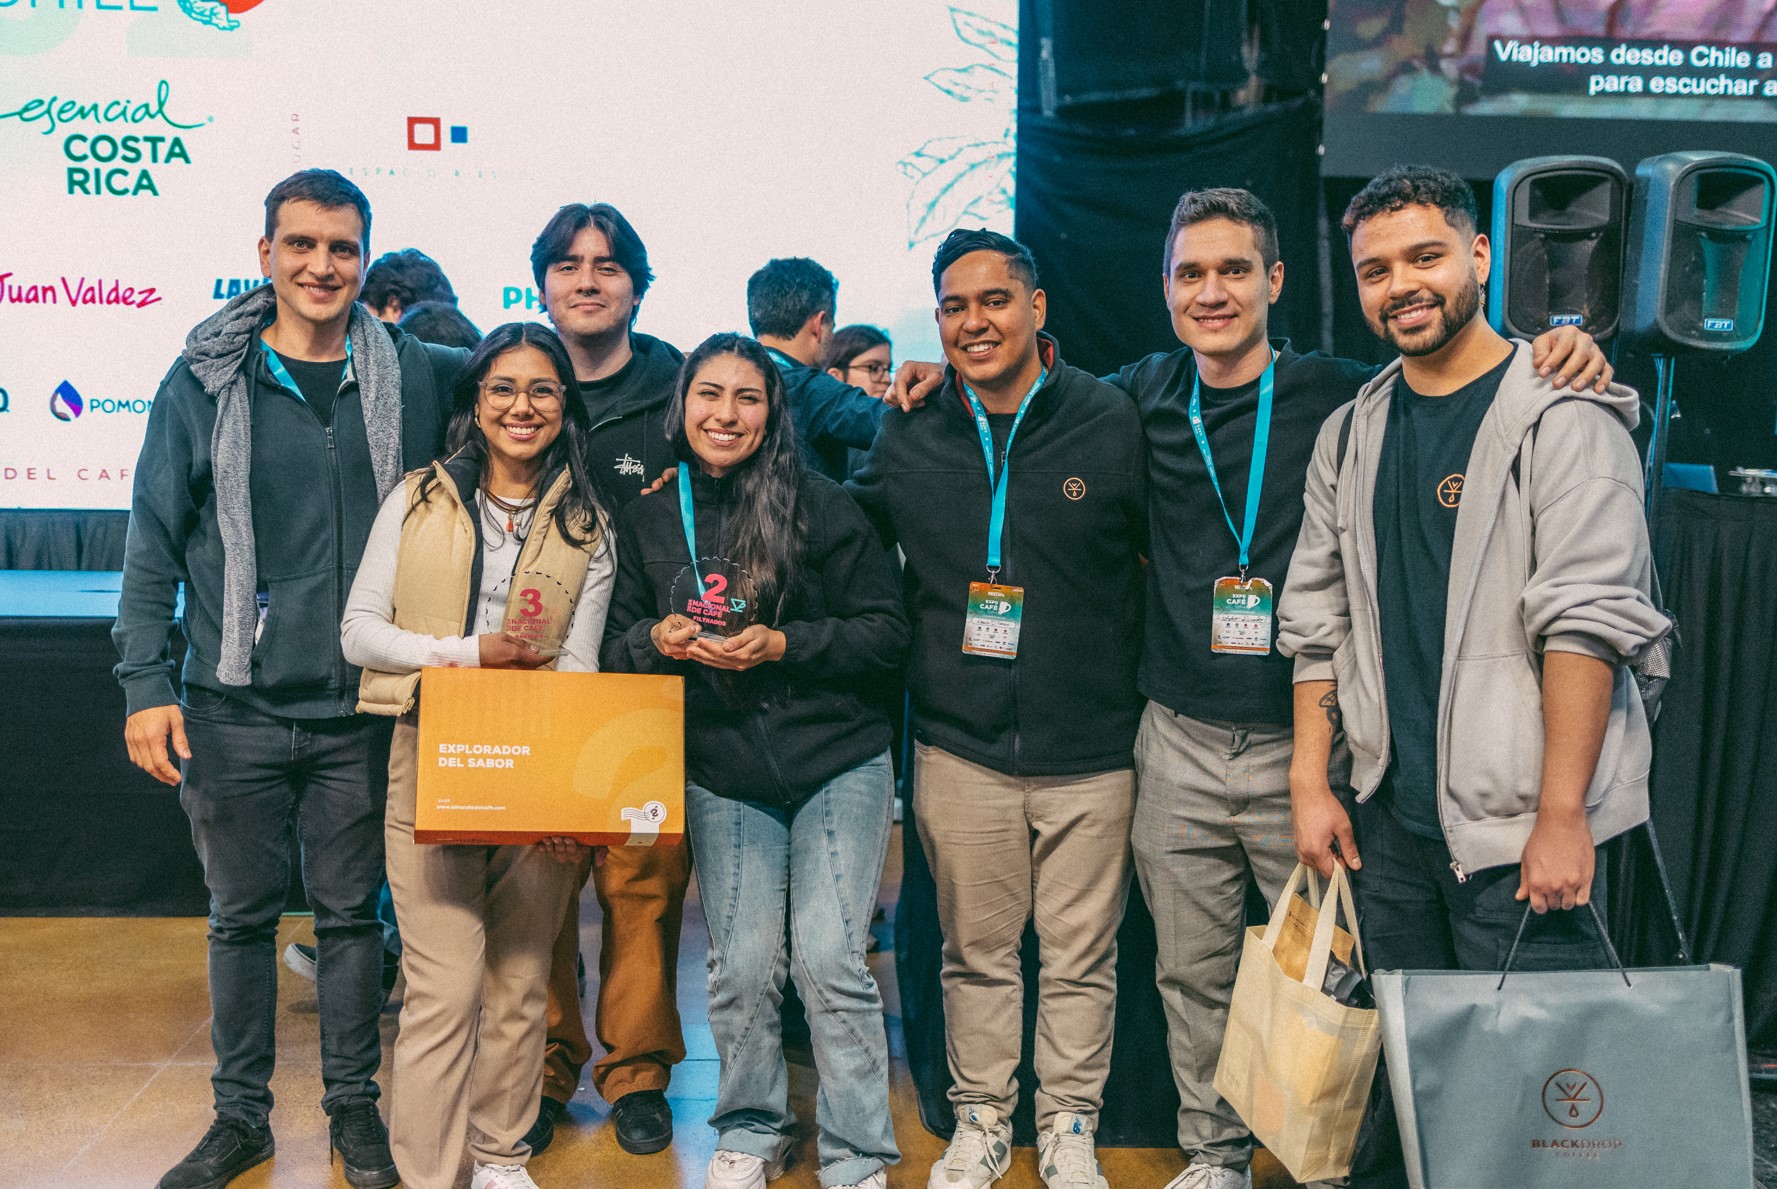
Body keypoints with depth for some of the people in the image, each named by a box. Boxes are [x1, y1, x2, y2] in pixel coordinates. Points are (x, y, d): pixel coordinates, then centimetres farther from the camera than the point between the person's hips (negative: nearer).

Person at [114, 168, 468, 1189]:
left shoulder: (416, 374, 1)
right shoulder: (207, 381, 0)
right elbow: (154, 543, 2)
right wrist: (147, 684, -5)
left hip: (361, 704, 0)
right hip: (234, 706, 0)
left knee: (352, 910, 11)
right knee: (242, 914, 11)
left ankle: (354, 1104, 28)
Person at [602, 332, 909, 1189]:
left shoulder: (819, 506, -4)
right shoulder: (646, 520, 6)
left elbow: (887, 631, -5)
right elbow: (615, 645, 13)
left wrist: (782, 645, -17)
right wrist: (658, 638, -9)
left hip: (837, 764, -2)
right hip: (721, 778, 3)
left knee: (830, 959, -7)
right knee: (740, 966, 2)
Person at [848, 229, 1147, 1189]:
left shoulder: (1114, 424, -4)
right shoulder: (909, 438, 3)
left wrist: (1134, 680, 0)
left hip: (1089, 750, -1)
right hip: (960, 747, 2)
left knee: (1081, 956, 11)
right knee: (976, 953, 14)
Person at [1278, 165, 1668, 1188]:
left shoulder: (1562, 414, -5)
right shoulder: (1351, 434, 12)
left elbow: (1587, 622, -13)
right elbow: (1319, 619, 14)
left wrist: (1560, 817, -17)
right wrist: (1311, 783, 8)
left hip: (1523, 826, -5)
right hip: (1391, 817, 5)